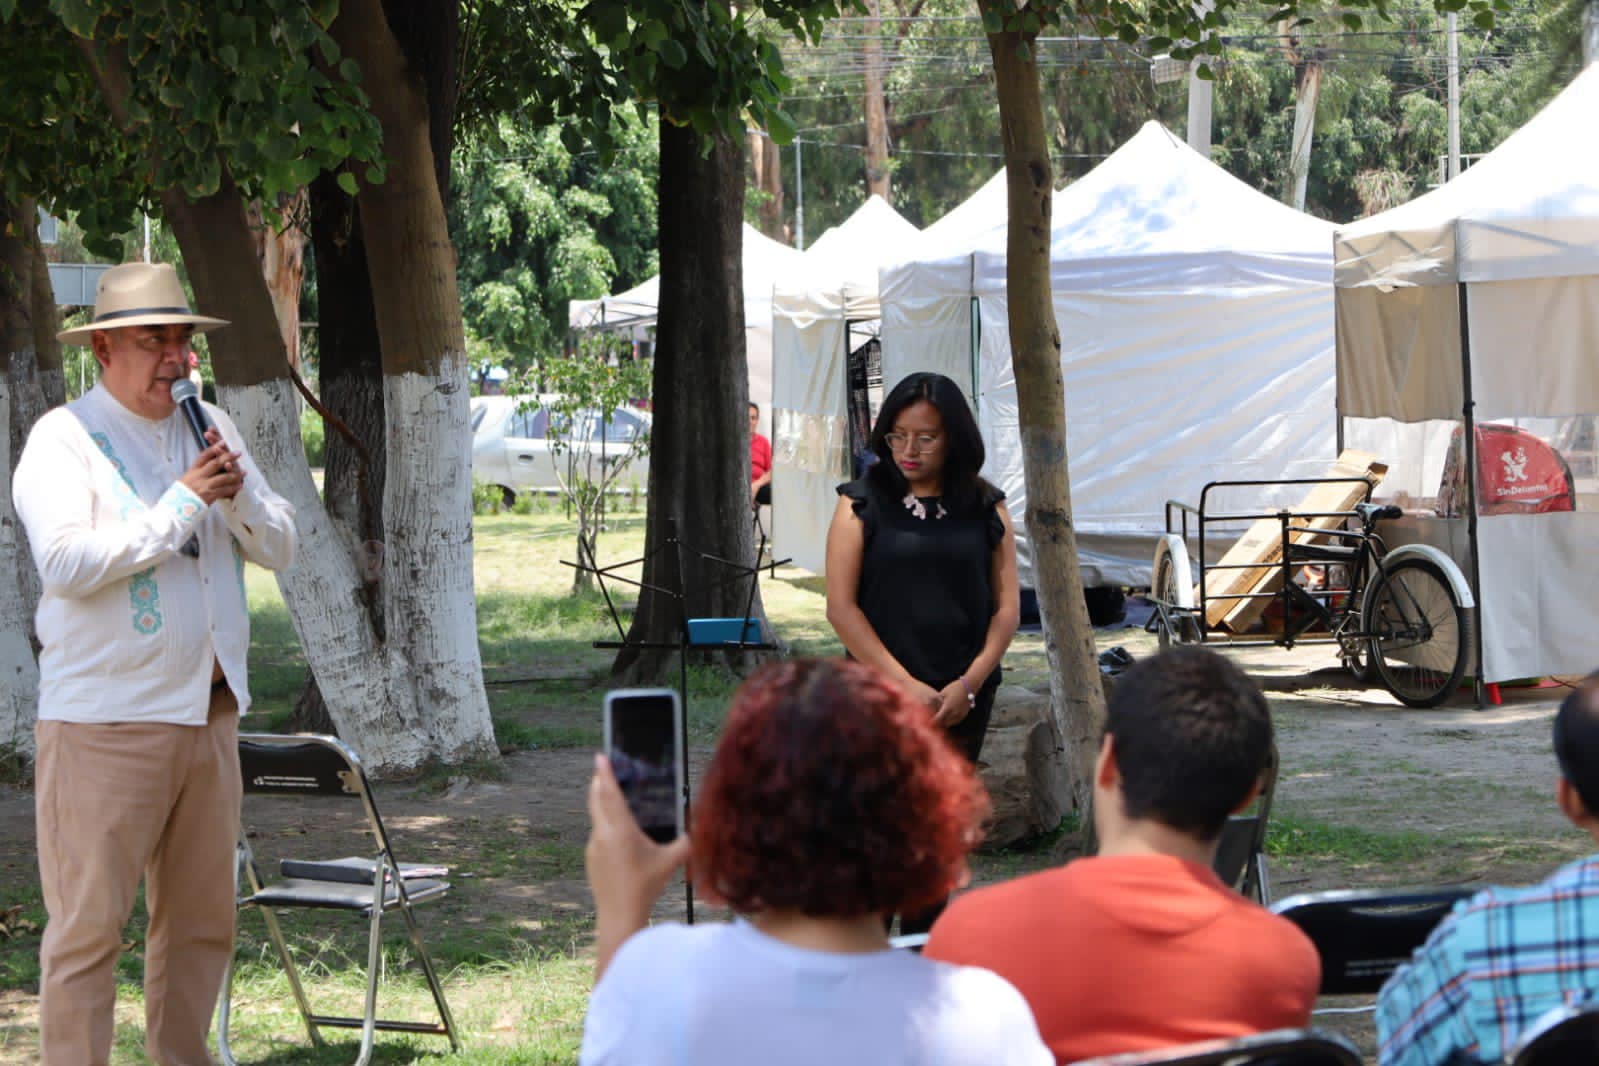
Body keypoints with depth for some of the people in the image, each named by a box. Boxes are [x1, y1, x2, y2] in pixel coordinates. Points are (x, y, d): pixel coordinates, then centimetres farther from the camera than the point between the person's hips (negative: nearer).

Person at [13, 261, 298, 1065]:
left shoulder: (209, 429, 14)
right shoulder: (63, 439, -5)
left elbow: (280, 549, 14)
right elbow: (67, 562, -18)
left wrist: (239, 493, -7)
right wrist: (182, 503, -16)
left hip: (209, 709, 6)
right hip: (104, 719, -6)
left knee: (202, 922, 11)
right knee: (89, 924, -5)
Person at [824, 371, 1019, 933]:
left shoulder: (986, 510, 7)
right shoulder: (862, 505, 1)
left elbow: (1007, 606, 6)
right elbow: (841, 606, -5)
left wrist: (968, 684, -8)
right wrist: (908, 686, -11)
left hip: (964, 701, 3)